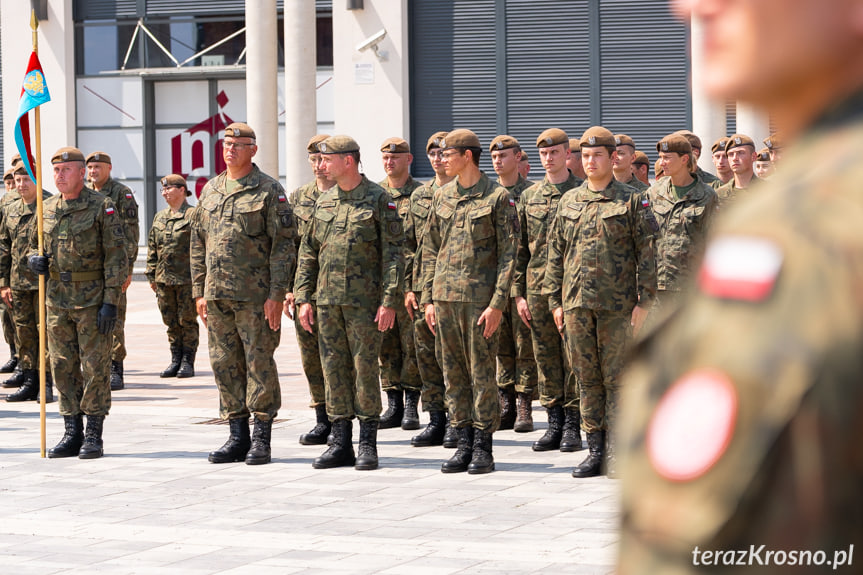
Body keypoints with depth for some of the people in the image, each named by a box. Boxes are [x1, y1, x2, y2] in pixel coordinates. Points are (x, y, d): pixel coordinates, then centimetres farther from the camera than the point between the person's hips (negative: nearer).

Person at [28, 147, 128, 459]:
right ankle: (72, 433, 13)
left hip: (93, 300, -5)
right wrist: (34, 259, -3)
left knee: (95, 368, -3)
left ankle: (94, 436, 2)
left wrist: (111, 301, -15)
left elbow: (116, 256, -9)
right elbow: (35, 244, 23)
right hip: (57, 300, 5)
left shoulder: (102, 207, -7)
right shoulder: (47, 209, 9)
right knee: (63, 368, 6)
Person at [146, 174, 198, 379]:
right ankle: (176, 360, 16)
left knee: (187, 320, -1)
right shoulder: (159, 218, 14)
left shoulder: (194, 215, -5)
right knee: (171, 322, 9)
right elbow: (152, 249, 18)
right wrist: (152, 276, 12)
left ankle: (188, 362, 5)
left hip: (187, 278, -6)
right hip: (164, 278, 6)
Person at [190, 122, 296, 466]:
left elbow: (284, 245, -8)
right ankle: (238, 435, 15)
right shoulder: (210, 190, 14)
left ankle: (262, 438, 3)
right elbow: (197, 244, 18)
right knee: (225, 364, 7)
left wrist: (276, 295, -14)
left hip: (255, 295, -6)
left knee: (259, 363, -3)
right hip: (217, 295, 6)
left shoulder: (269, 191, -4)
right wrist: (199, 291, 12)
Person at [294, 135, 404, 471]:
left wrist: (389, 301, -15)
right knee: (334, 369, 6)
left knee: (365, 369, -3)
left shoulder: (379, 200, -5)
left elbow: (394, 254, -8)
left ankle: (368, 444, 5)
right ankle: (341, 444, 12)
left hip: (364, 301, -6)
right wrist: (303, 298, 9)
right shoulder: (323, 202, 12)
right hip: (328, 301, 6)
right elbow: (308, 253, 16)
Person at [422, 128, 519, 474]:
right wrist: (429, 299, 9)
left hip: (479, 297, -6)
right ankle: (464, 443, 14)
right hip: (445, 297, 6)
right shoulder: (442, 198, 12)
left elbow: (508, 254, -7)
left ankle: (483, 448, 3)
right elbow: (430, 250, 16)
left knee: (482, 372, -2)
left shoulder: (497, 198, -4)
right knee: (453, 372, 7)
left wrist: (497, 303, -14)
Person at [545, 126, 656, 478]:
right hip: (577, 304, 4)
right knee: (587, 378, 7)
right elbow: (555, 253, 16)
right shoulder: (569, 201, 13)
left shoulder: (632, 201, 0)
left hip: (617, 305, -4)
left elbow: (647, 254, -2)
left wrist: (643, 303, -8)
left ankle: (616, 453, 0)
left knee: (616, 379, -3)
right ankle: (595, 450, 13)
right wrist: (555, 300, 10)